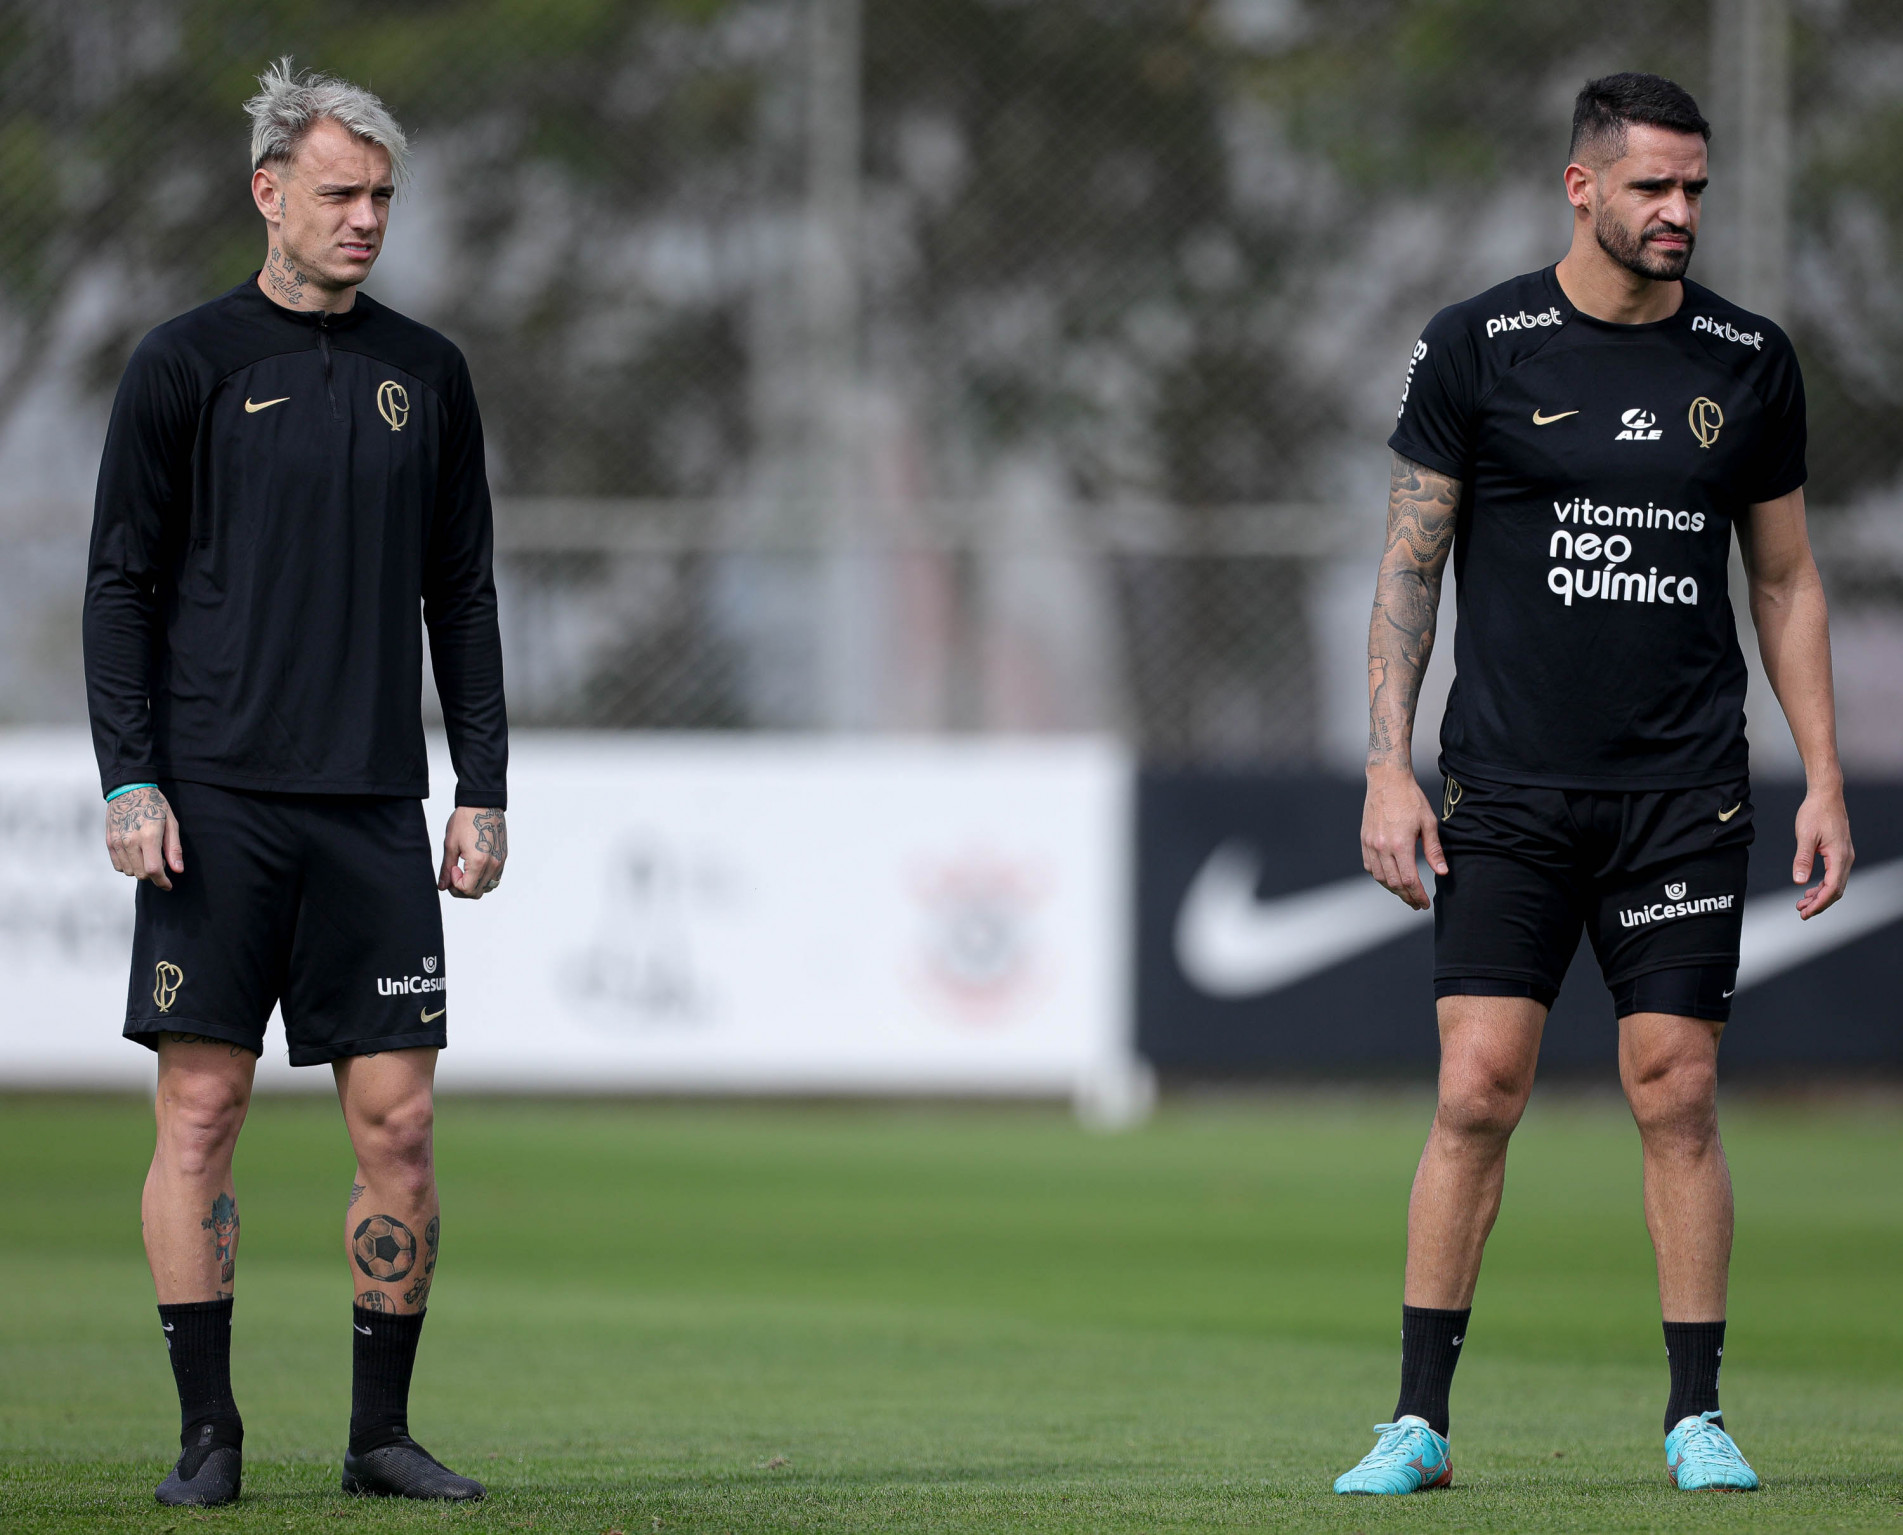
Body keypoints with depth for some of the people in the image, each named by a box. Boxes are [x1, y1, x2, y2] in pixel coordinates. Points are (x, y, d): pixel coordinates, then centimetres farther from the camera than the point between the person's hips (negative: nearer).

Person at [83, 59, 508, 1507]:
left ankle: (382, 1429, 9)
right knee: (201, 1112, -4)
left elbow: (463, 594, 16)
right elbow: (122, 581, 1)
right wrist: (130, 781, -8)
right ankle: (208, 1431, 2)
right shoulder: (189, 363, 2)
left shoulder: (425, 373, 12)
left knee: (398, 1121, -1)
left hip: (374, 809, 3)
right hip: (216, 801, -3)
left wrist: (484, 791, 9)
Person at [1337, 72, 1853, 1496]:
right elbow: (1409, 566, 4)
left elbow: (1787, 579, 14)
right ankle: (1421, 1419, 0)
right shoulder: (1479, 348, 0)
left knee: (1678, 1095, -1)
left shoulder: (1749, 361, 6)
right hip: (1507, 790, -1)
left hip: (1684, 791, 1)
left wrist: (1824, 777, 8)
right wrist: (1388, 767, -4)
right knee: (1479, 1089, -7)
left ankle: (1697, 1417, 8)